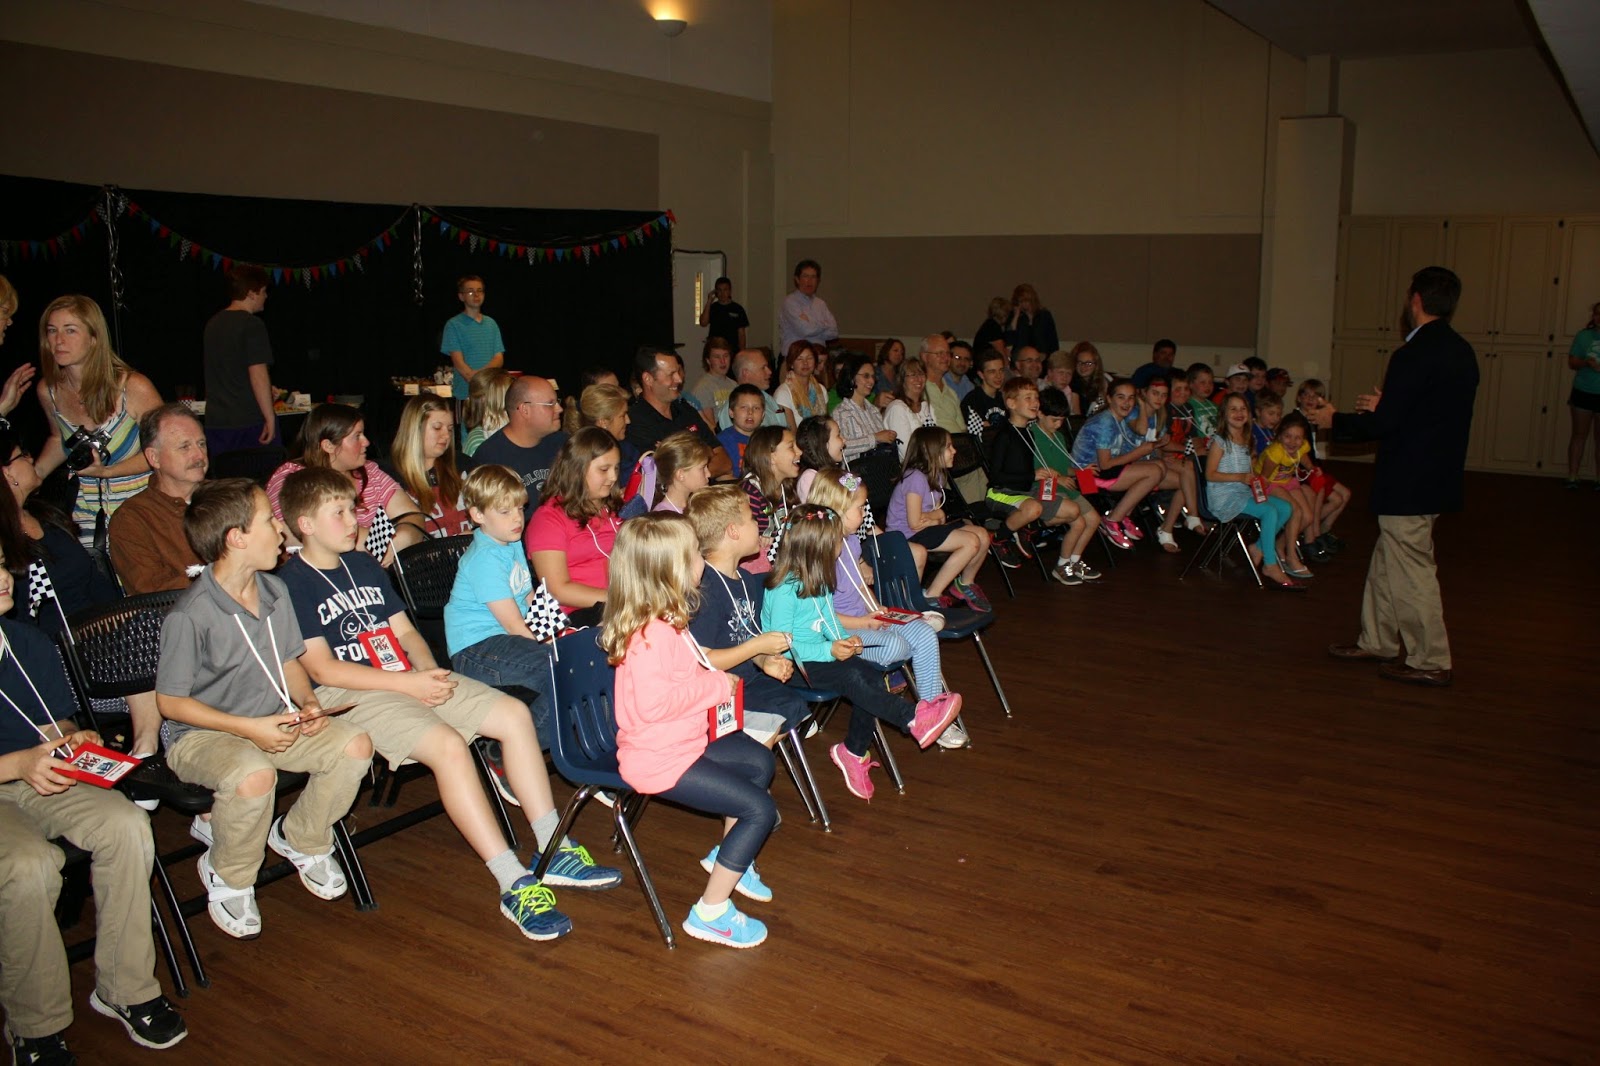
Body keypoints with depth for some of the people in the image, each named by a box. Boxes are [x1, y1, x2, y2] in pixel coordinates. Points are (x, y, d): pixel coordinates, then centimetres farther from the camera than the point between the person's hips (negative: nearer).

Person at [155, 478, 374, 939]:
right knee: (253, 777, -37)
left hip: (274, 723, 7)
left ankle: (300, 839, 12)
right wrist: (248, 728, -22)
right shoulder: (190, 616, -21)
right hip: (200, 734, -6)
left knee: (355, 745, -14)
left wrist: (308, 702, -7)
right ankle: (227, 877, -5)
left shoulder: (275, 591, 1)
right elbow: (170, 701, -15)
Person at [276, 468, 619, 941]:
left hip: (411, 678, 8)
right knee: (448, 745, -32)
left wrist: (429, 670, -4)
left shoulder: (364, 566, 19)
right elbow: (321, 669, -13)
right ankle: (515, 885, -29)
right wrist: (408, 683, -17)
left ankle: (552, 851, -3)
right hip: (350, 695, -8)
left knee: (515, 714, -8)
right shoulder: (291, 584, -5)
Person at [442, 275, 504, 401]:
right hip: (465, 394, -4)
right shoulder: (453, 325, 0)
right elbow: (459, 363, -7)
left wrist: (481, 373, -12)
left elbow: (499, 359, 8)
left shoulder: (491, 324, 14)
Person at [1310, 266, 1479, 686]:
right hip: (1438, 476, 10)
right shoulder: (1461, 351, 8)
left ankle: (1430, 662, 9)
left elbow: (1384, 424, -21)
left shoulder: (1415, 354, -21)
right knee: (1386, 565, 20)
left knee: (1411, 572, 1)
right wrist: (1384, 407, 17)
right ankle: (1378, 641, 32)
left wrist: (1335, 420, -5)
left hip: (1409, 485, -10)